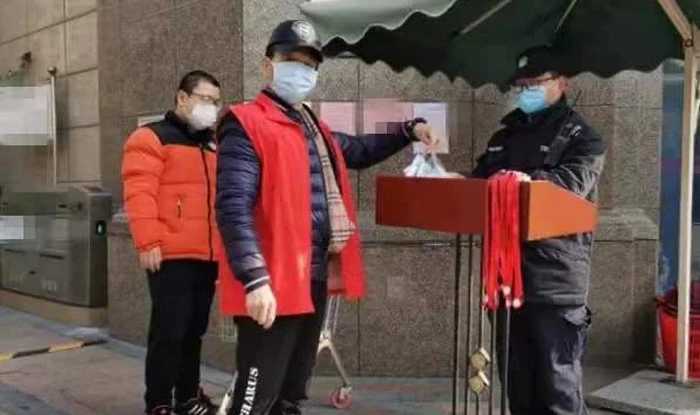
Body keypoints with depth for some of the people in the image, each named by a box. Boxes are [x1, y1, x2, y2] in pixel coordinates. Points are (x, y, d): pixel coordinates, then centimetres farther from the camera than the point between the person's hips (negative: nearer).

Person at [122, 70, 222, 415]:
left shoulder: (212, 145, 20)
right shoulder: (152, 138, -3)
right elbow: (139, 194, -13)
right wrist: (148, 243, -19)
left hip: (207, 256, 7)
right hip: (171, 256, -7)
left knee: (194, 331, 14)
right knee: (169, 331, -5)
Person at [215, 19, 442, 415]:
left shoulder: (315, 128, 17)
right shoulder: (246, 124, -10)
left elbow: (359, 151, 35)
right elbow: (234, 207, -21)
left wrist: (409, 130, 22)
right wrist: (255, 279, -29)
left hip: (315, 279, 9)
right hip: (272, 286, -8)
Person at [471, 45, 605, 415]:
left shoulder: (580, 137, 2)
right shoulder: (504, 137, 20)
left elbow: (573, 181, -16)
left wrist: (528, 181, -34)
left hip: (556, 279, -6)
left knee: (558, 383, -1)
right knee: (517, 380, 14)